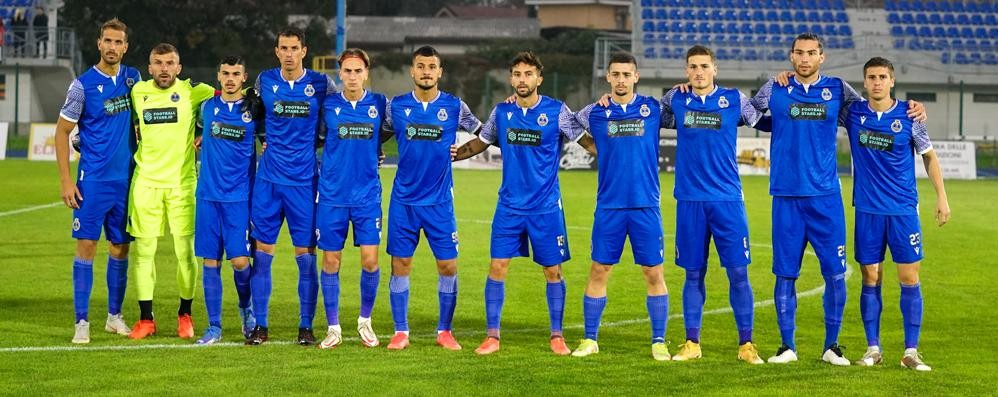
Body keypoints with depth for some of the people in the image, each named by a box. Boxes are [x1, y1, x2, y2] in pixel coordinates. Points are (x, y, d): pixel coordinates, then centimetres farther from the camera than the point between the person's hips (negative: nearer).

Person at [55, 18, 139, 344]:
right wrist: (66, 180, -9)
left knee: (120, 247, 9)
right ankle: (82, 322, 0)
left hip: (127, 179, 4)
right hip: (93, 179, -4)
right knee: (86, 245, -6)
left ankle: (114, 316, 20)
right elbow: (62, 131, -3)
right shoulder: (83, 84, -7)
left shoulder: (132, 78, 6)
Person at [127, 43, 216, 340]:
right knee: (143, 249, 1)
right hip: (145, 182, 2)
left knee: (185, 251, -1)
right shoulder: (138, 92, 6)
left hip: (181, 183, -2)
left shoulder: (192, 91, -3)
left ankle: (185, 315, 16)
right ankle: (145, 319, 10)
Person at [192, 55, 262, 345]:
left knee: (239, 259, -9)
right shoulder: (207, 106, 7)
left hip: (239, 196, -2)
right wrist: (200, 138, 10)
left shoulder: (254, 109, 0)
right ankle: (214, 327, 10)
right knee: (210, 260, 2)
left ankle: (246, 308, 20)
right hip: (208, 194, 2)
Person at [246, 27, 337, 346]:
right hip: (268, 179, 1)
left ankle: (306, 326, 9)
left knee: (306, 254, 0)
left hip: (304, 181, -1)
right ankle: (260, 326, 9)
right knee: (262, 251, 2)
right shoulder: (264, 81, 4)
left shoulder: (321, 84, -1)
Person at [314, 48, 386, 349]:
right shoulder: (328, 106, 1)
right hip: (332, 196, 0)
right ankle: (333, 328, 13)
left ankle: (365, 321, 16)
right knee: (331, 261, 2)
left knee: (370, 259, -5)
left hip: (367, 195, 0)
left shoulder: (379, 104, 1)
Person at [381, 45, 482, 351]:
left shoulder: (454, 107, 0)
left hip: (439, 200, 0)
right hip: (403, 200, 0)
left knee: (448, 266, 0)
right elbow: (381, 136, 17)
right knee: (400, 264, 1)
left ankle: (444, 331, 14)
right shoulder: (396, 106, 2)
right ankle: (401, 332, 11)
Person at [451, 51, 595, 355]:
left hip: (546, 206, -2)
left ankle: (557, 336, 17)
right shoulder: (501, 112, 4)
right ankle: (493, 336, 6)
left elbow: (587, 142, 1)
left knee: (553, 271, 4)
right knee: (497, 267, -3)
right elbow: (479, 143, 19)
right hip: (509, 205, 2)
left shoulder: (557, 111, -5)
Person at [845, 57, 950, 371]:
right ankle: (873, 349, 12)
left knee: (909, 278, -2)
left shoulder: (908, 115, -3)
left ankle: (911, 351, 4)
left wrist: (941, 197, 5)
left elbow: (928, 155, 9)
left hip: (903, 209, -1)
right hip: (867, 209, 1)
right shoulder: (853, 113, 1)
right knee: (871, 279, 3)